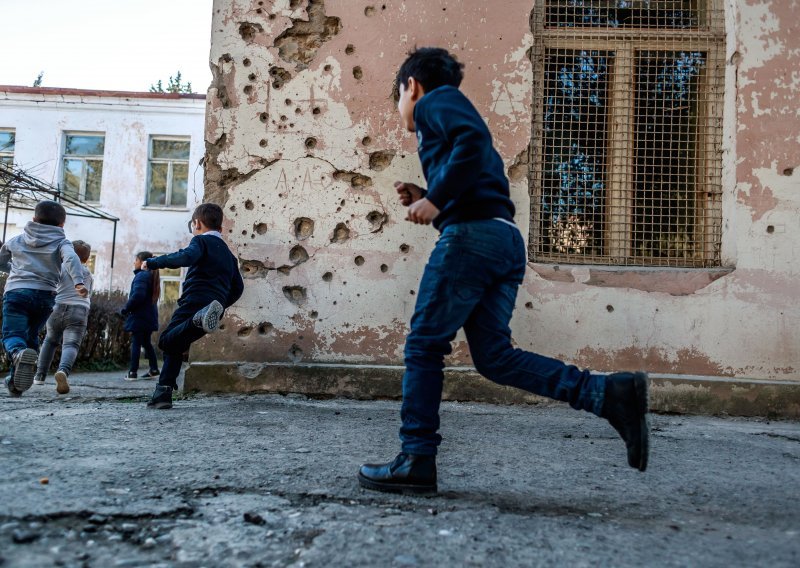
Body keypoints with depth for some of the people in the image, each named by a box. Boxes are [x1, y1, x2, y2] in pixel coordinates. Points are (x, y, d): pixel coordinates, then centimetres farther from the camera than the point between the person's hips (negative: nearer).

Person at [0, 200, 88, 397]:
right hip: (45, 296, 0)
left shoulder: (17, 240, 19)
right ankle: (16, 380, 14)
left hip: (16, 292, 0)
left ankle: (20, 353, -42)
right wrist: (79, 282, -28)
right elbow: (71, 258, -14)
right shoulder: (60, 242, 9)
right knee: (30, 336, 17)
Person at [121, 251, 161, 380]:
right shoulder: (152, 276, 14)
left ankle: (133, 372, 2)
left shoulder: (141, 276, -14)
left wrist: (126, 309, -13)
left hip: (139, 317, -8)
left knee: (136, 343, -2)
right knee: (146, 342, 15)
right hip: (149, 317, 8)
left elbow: (138, 295, -26)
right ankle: (154, 369, 16)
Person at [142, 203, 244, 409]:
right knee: (174, 345, 15)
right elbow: (238, 287, 23)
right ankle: (163, 393, 4)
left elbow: (185, 257, -17)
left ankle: (200, 318, -42)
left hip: (196, 301, -7)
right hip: (215, 303, 7)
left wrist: (153, 262, -8)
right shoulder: (228, 253, 27)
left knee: (167, 340, -18)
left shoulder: (201, 240, 4)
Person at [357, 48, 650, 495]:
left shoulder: (437, 100, 7)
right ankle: (608, 393, -3)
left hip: (471, 237, -9)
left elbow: (473, 139, -16)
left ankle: (417, 461, 5)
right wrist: (426, 201, 20)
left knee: (424, 346, -1)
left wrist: (437, 198, -12)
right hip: (507, 241, 9)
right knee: (495, 356, 6)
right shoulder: (452, 109, 33)